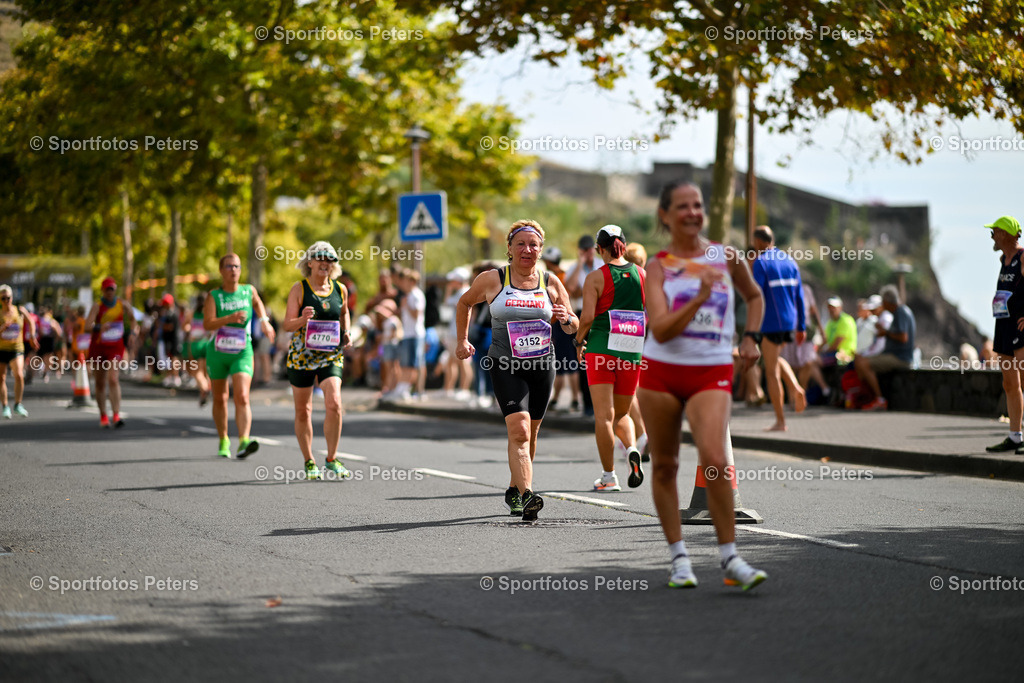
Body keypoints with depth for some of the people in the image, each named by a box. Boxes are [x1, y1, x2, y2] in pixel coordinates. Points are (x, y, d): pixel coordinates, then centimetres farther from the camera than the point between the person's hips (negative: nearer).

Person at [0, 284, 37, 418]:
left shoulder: (20, 310, -2)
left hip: (16, 348, 0)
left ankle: (18, 405, -4)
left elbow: (30, 322, 19)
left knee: (19, 375, -18)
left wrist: (32, 337, 16)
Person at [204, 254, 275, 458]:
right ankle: (223, 441, 31)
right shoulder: (214, 296, -8)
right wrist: (230, 318, -34)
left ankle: (244, 441, -30)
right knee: (220, 399, 13)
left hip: (242, 353, 0)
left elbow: (258, 303, 26)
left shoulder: (248, 291, 0)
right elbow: (207, 324, -21)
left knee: (242, 397, -18)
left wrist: (264, 321, 12)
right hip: (217, 353, 0)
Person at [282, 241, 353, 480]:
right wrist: (303, 319, -27)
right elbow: (287, 324, -6)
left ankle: (331, 460, -4)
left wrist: (346, 332, 9)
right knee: (303, 411, 5)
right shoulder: (299, 289, -3)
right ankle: (309, 462, 19)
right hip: (302, 354, -1)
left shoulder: (340, 289, 6)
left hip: (331, 356, 1)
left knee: (334, 404, -16)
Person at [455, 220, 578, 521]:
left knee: (528, 434, 13)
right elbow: (465, 303, 17)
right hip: (506, 367, -3)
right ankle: (527, 495, -29)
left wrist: (566, 318, -11)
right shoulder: (492, 280, -1)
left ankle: (514, 490, 34)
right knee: (519, 431, -19)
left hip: (542, 367, 3)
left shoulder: (551, 284, 5)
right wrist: (463, 340, 13)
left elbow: (573, 328, 12)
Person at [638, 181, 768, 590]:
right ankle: (678, 557, 19)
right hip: (661, 372, 0)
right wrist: (700, 297, -25)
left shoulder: (727, 258, 5)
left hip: (711, 374, 0)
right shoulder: (658, 267, -1)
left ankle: (730, 559, -10)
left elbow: (755, 297, 25)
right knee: (664, 465, 7)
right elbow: (661, 330, -15)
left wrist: (750, 337, 10)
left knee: (714, 461, -18)